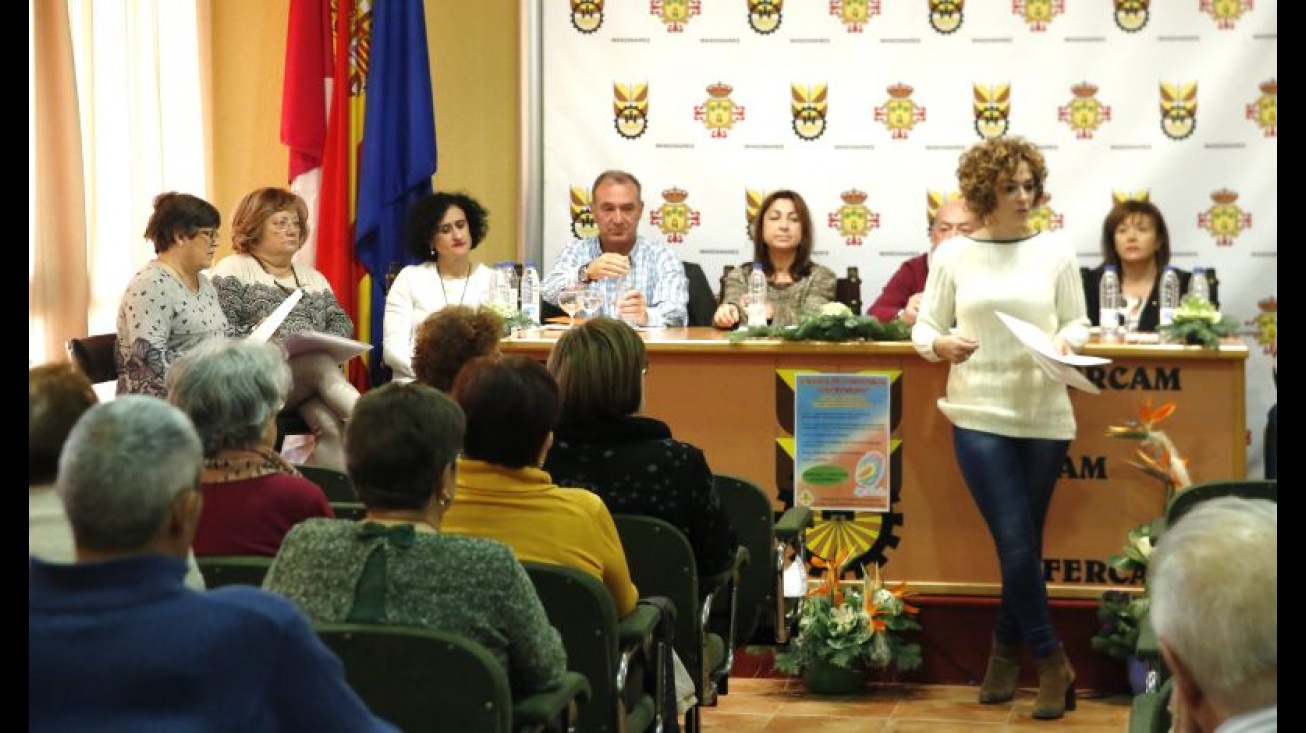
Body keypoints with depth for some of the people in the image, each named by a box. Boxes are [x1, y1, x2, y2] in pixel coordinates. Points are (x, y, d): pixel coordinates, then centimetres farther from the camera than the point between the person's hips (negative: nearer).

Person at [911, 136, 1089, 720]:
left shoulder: (1056, 251, 2)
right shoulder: (952, 255, 1)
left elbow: (1078, 322, 8)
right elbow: (924, 327, 4)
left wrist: (1066, 342, -14)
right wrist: (940, 345, -17)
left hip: (1043, 415, 1)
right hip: (979, 414, -1)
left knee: (1024, 543, 9)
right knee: (1016, 543, -7)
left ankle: (1007, 650, 28)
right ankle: (1051, 661, 6)